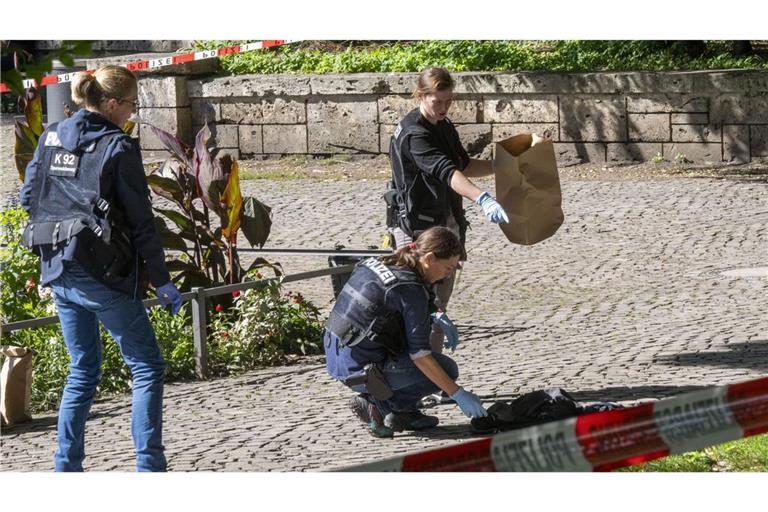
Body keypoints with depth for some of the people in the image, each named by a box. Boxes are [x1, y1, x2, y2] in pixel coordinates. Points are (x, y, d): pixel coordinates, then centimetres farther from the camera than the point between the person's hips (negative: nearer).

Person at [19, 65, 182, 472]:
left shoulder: (51, 137, 7)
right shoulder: (118, 148, -11)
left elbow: (28, 198, 12)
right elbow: (141, 221, -9)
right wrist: (162, 282, -4)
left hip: (59, 271, 7)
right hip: (103, 273, -7)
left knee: (83, 370, 18)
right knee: (147, 367, 3)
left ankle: (66, 467, 15)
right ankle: (149, 466, -5)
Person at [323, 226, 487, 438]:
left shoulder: (377, 263, 7)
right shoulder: (410, 289, -18)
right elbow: (420, 355, -18)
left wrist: (436, 315, 14)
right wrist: (458, 394, -14)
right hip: (360, 371, -8)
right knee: (446, 370, 6)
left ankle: (402, 412, 18)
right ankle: (376, 403, -1)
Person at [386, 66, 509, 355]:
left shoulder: (444, 127, 11)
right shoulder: (414, 134, -19)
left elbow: (465, 165, 24)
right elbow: (447, 172, -33)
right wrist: (482, 200, -45)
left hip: (446, 224, 9)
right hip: (417, 226, -9)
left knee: (440, 300, 14)